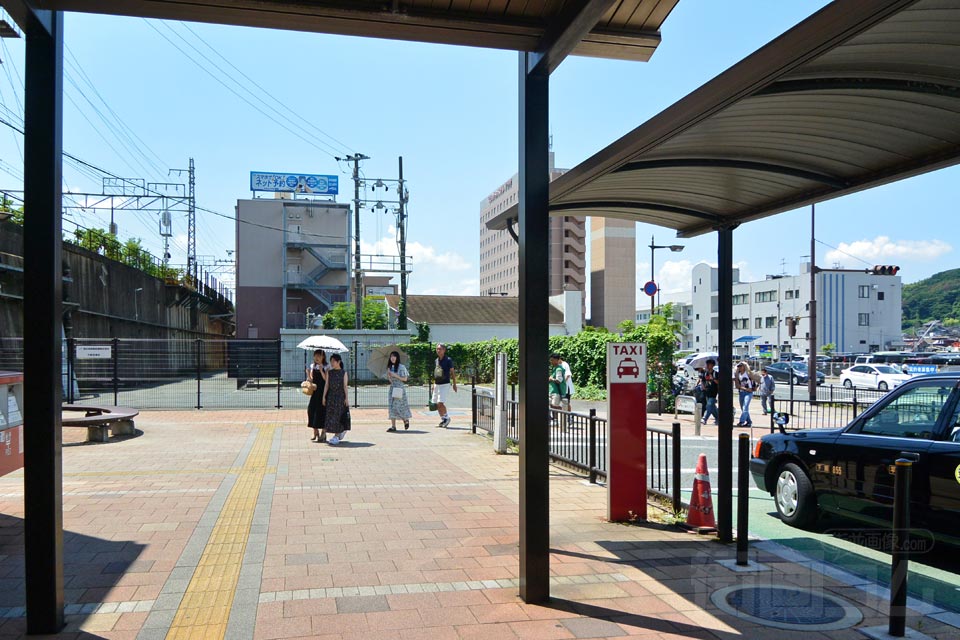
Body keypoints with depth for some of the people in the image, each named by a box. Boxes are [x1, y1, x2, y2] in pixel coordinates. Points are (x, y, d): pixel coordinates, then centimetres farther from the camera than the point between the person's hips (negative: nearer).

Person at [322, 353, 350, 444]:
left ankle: (337, 436, 2)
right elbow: (327, 385, 5)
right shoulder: (329, 373, 6)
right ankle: (341, 431, 24)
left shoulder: (343, 373, -2)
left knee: (339, 415, -3)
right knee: (331, 415, 5)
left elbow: (345, 386, -4)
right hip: (331, 396, 4)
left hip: (340, 396, -4)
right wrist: (324, 397, 1)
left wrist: (346, 398, -8)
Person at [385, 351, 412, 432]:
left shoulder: (401, 367, -7)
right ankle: (393, 426, -1)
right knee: (392, 406, -1)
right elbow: (390, 379, 16)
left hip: (400, 388, -6)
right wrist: (388, 375, -4)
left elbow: (405, 379, -9)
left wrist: (395, 375, -16)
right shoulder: (390, 367, 12)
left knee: (399, 406, -6)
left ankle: (406, 420, 20)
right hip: (392, 388, 6)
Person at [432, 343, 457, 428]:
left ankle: (446, 418, 4)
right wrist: (434, 384, 19)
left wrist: (454, 384, -8)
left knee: (440, 403, -16)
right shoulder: (436, 361, 12)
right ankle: (443, 420, 19)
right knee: (437, 404, 7)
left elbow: (452, 372, -5)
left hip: (445, 384, -7)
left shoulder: (448, 360, -7)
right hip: (437, 384, 7)